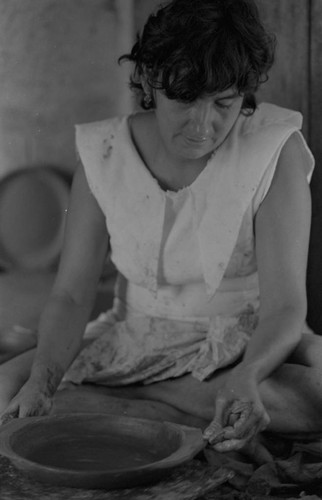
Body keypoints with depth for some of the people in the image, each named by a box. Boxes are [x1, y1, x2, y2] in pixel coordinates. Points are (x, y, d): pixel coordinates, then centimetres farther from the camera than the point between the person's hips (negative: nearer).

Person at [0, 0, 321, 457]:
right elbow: (71, 296, -7)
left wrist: (246, 378, -42)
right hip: (136, 342, 0)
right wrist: (41, 380, -27)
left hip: (249, 346, 0)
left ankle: (123, 391, -18)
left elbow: (284, 307, -20)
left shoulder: (274, 149, -16)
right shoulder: (104, 154, -9)